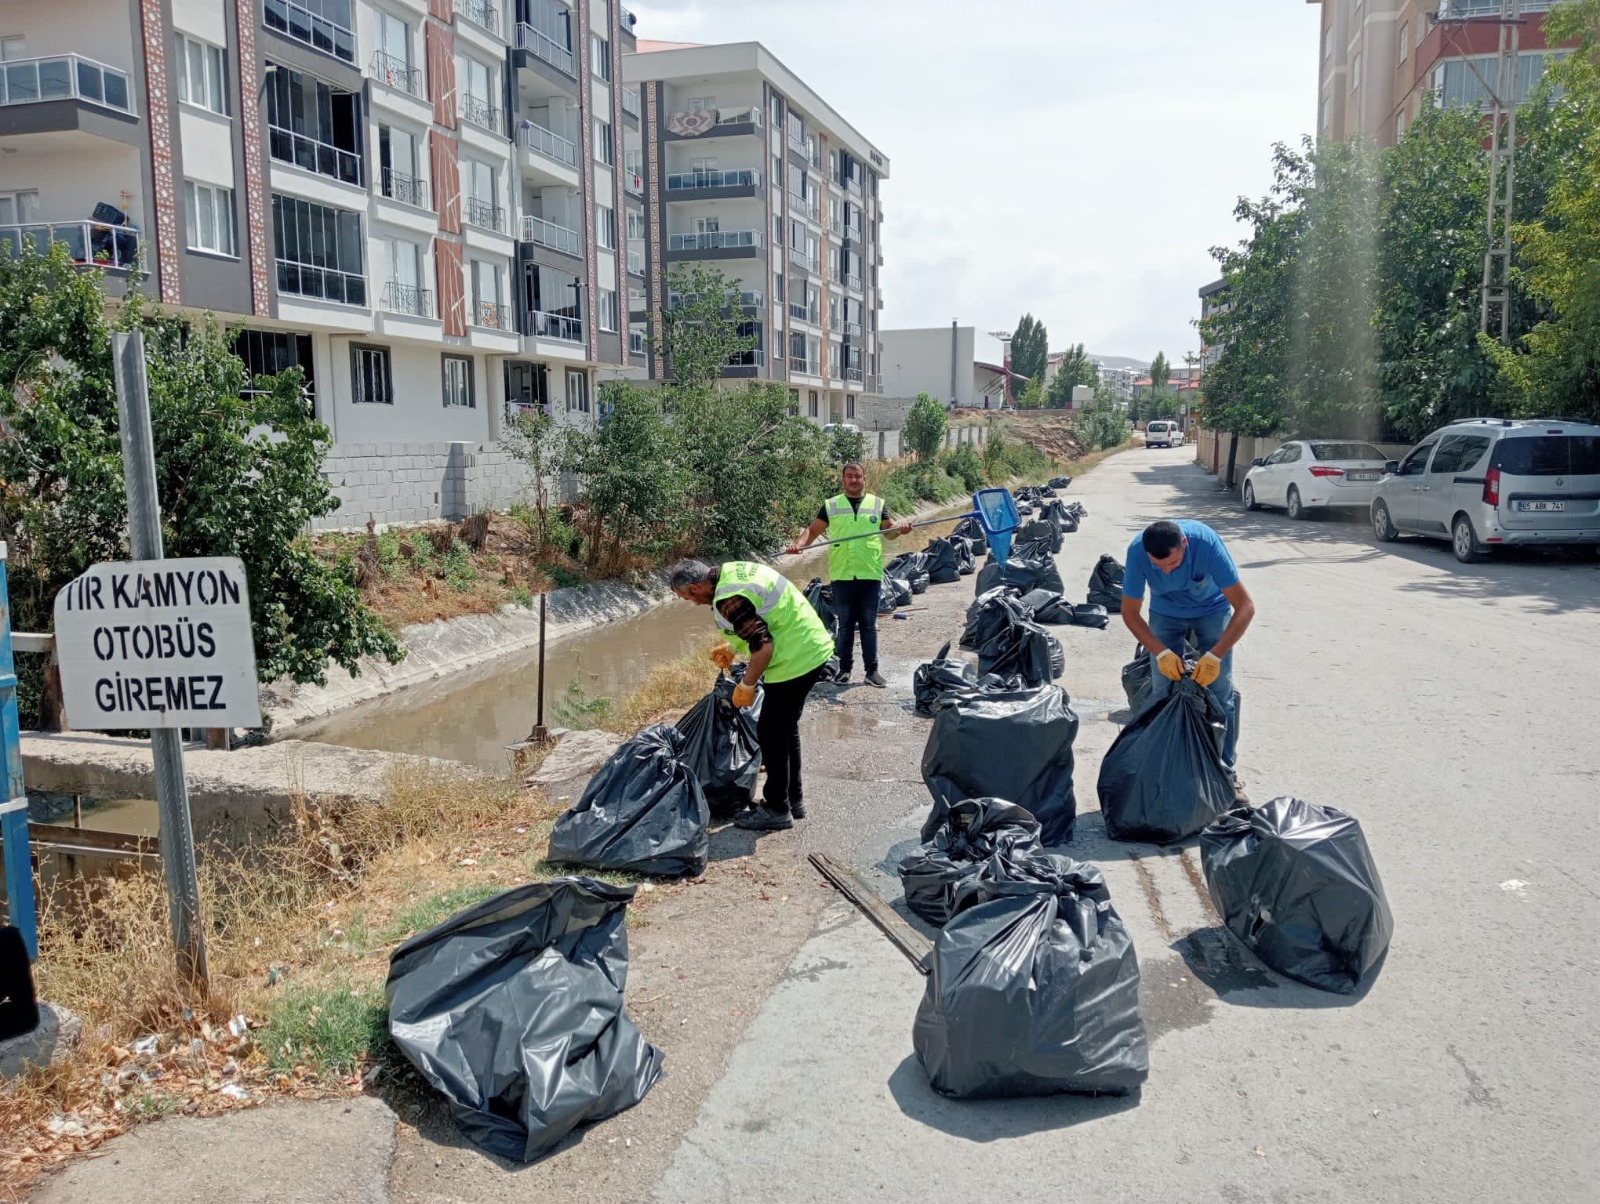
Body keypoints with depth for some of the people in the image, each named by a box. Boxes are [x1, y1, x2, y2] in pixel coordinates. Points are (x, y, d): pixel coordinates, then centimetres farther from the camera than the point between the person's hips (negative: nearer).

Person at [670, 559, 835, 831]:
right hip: (813, 649, 10)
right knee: (785, 728, 20)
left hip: (796, 660, -10)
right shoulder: (731, 570, 8)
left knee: (771, 734, 1)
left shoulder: (729, 600, -23)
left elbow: (763, 648, -26)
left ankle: (777, 811, 12)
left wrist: (746, 686, -12)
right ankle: (793, 799, 31)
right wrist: (732, 649, 22)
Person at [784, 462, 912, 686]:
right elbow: (813, 530, 5)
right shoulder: (831, 505, 6)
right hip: (842, 575, 0)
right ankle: (845, 668, 17)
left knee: (869, 625, 6)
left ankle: (872, 670, 12)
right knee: (845, 624, 8)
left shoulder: (877, 504, 8)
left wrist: (900, 528, -15)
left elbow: (890, 530, 8)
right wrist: (799, 543, -14)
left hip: (870, 575, 0)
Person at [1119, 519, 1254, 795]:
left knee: (1220, 691, -8)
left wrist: (1215, 656, -39)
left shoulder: (1206, 542, -38)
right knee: (1162, 691, -5)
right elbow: (1130, 612, -19)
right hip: (1165, 613, 1)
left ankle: (1226, 771, 2)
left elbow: (1246, 607, -33)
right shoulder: (1137, 551, -32)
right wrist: (1161, 652, -30)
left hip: (1212, 609, -1)